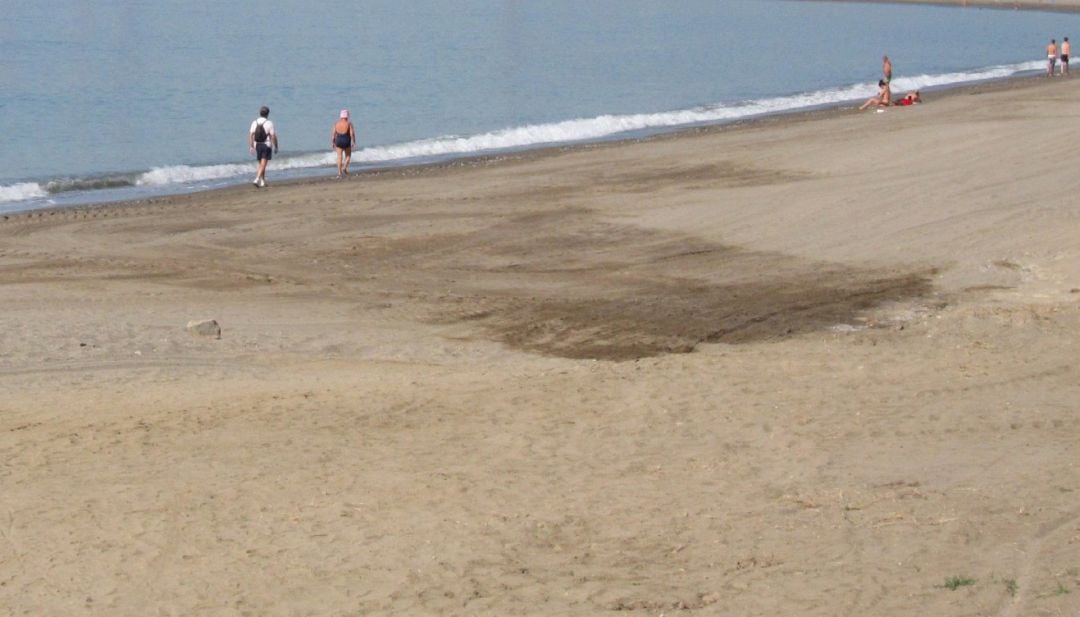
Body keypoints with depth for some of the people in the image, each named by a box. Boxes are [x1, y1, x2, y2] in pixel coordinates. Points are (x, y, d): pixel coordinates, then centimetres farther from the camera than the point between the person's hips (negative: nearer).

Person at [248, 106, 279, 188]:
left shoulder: (255, 123, 1)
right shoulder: (269, 123, -11)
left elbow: (250, 135, -3)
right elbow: (273, 136, -12)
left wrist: (251, 147, 0)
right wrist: (276, 147, -1)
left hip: (257, 145, 5)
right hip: (266, 145, -5)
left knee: (261, 164, 18)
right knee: (263, 165, -7)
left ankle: (262, 182, 22)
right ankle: (257, 180, -22)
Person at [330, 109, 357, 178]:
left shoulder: (336, 123, 2)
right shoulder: (349, 123, -8)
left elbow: (333, 133, 1)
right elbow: (352, 133, -12)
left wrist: (332, 142, 7)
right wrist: (353, 141, -3)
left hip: (338, 141, 3)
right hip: (346, 141, -3)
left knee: (339, 157, 6)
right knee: (348, 156, 15)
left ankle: (339, 172, 0)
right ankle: (345, 167, -5)